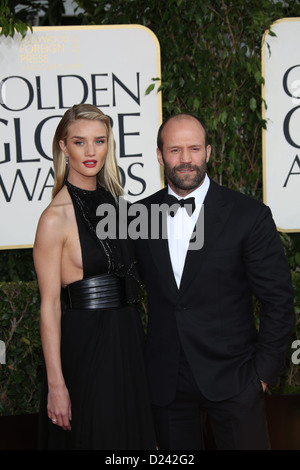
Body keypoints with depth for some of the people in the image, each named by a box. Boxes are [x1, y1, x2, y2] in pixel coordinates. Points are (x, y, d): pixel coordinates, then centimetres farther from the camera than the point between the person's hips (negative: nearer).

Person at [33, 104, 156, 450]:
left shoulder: (111, 201, 7)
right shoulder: (55, 217, -14)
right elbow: (49, 306, -14)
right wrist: (56, 384, -16)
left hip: (126, 338, 7)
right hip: (85, 342, -7)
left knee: (132, 433, 16)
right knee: (92, 437, 5)